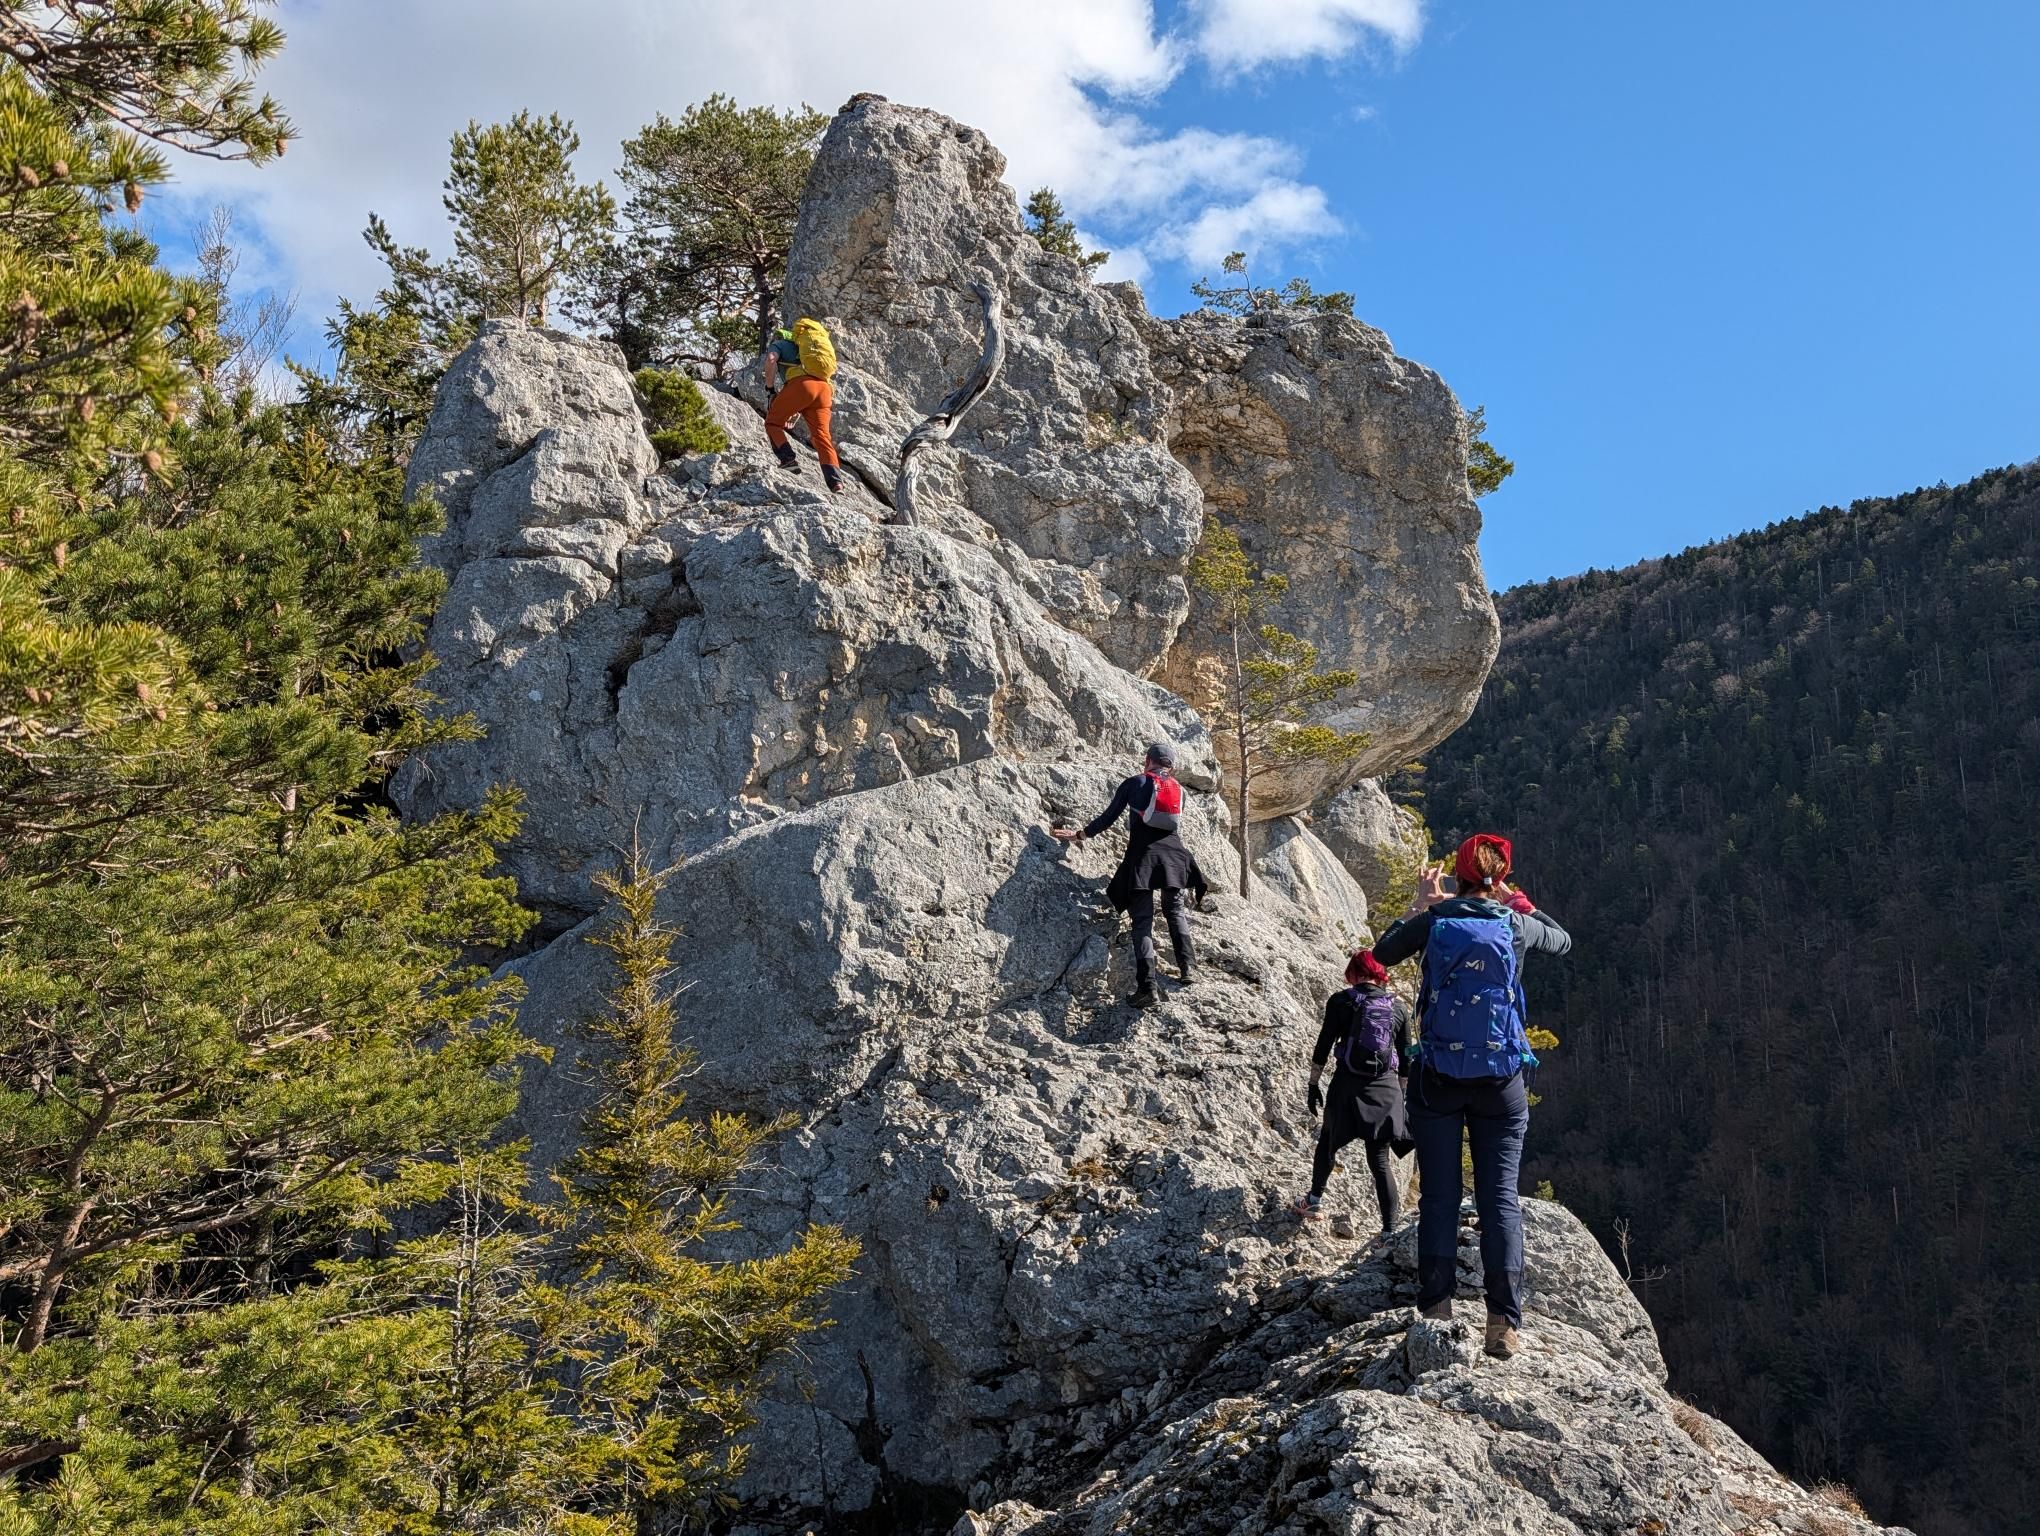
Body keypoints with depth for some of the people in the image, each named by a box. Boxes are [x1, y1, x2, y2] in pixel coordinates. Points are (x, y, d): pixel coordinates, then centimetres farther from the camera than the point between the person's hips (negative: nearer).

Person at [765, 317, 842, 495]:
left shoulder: (780, 343, 24)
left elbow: (771, 359, -1)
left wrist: (770, 388, 6)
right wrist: (797, 412, 38)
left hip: (801, 384, -5)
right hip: (825, 388, 5)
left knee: (773, 423, 11)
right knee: (821, 434, 1)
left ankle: (788, 459, -9)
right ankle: (836, 482, -15)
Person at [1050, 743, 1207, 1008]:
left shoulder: (1135, 783, 5)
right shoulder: (1178, 790, 14)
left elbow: (1109, 817, 5)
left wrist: (1079, 835, 16)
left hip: (1142, 854, -3)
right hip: (1172, 852, 3)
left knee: (1143, 920, -4)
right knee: (1175, 911, 23)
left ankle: (1146, 985, -15)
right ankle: (1185, 969, 13)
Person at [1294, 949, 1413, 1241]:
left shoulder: (1341, 1000, -1)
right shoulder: (1399, 1006, 7)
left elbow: (1323, 1046, -2)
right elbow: (1405, 1058, 11)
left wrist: (1313, 1084, 7)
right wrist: (1401, 1093, 21)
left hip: (1347, 1084, -2)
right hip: (1387, 1088, 2)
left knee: (1328, 1142, 22)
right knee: (1380, 1160, 7)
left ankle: (1314, 1201, 31)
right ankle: (1390, 1229, 2)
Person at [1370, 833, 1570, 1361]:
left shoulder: (1433, 922, -4)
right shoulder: (1516, 926, -1)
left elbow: (1382, 953, 15)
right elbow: (1563, 940, 22)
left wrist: (1418, 905, 19)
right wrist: (1517, 901, 25)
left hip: (1437, 1081, 0)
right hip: (1501, 1084, 0)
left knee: (1439, 1197, 7)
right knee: (1500, 1198, 3)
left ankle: (1436, 1311, 5)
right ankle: (1504, 1322, -2)